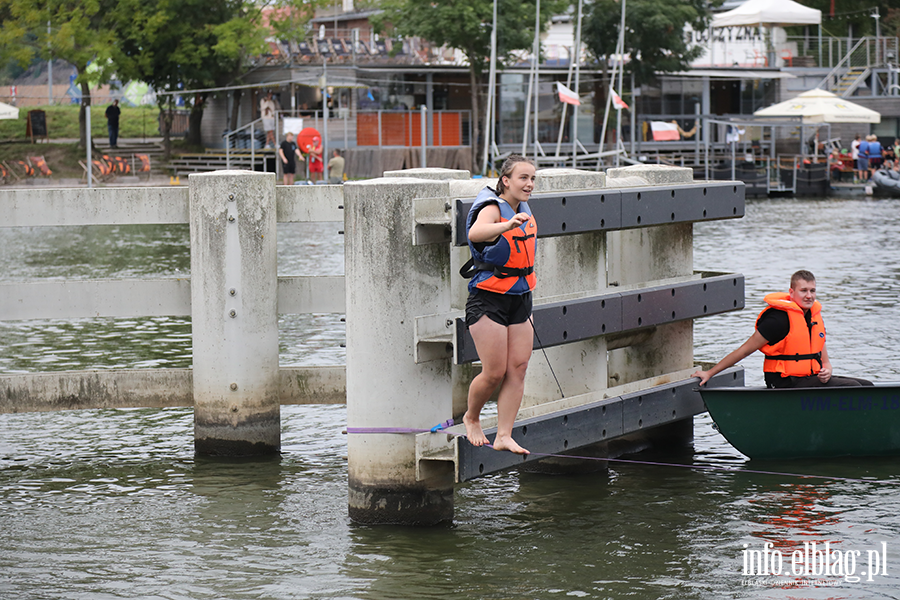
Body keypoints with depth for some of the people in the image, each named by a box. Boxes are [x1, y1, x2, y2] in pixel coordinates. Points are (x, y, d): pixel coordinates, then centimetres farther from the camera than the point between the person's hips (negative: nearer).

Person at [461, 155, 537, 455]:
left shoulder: (525, 212, 9)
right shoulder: (492, 209, -16)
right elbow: (476, 233, -40)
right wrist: (509, 224, -58)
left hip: (520, 299, 7)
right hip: (489, 301, -7)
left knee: (518, 368, -1)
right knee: (495, 373, -7)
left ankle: (504, 436, 3)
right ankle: (471, 418, 21)